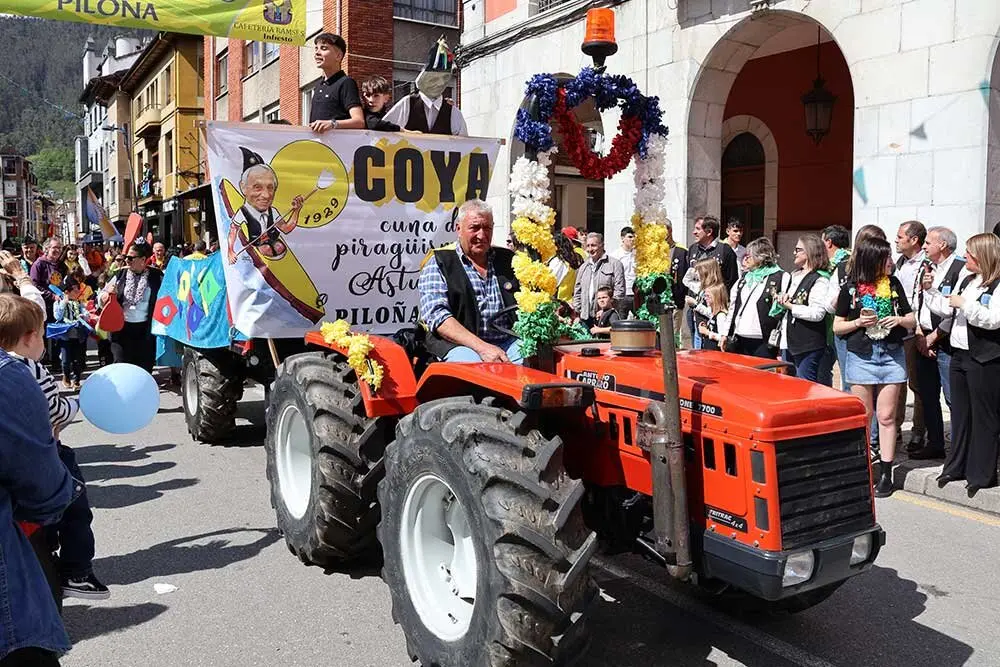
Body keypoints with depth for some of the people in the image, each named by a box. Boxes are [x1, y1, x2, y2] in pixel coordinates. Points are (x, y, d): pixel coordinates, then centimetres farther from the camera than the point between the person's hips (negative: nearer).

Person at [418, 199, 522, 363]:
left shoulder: (508, 259, 18)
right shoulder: (439, 265, 4)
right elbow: (436, 315, -9)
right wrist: (481, 347, -21)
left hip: (509, 342, 4)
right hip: (459, 343, -4)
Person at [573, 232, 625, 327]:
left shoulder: (615, 264, 0)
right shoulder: (584, 267, 19)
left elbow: (619, 291, -6)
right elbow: (577, 292, 22)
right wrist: (577, 312, 12)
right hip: (586, 317, 5)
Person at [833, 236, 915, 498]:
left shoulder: (893, 284, 6)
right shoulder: (851, 288, 0)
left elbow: (912, 320, 12)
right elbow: (837, 326, 3)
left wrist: (899, 319, -9)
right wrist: (858, 322, -14)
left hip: (892, 354, 2)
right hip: (861, 356, -1)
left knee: (886, 416, 2)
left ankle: (885, 473, 8)